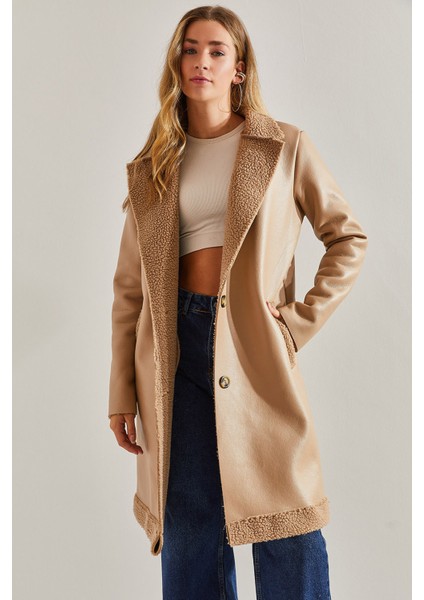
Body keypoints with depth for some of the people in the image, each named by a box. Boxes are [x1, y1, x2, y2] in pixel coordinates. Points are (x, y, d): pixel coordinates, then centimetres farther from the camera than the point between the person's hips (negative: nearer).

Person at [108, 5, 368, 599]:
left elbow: (349, 237, 7)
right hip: (178, 349, 3)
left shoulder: (286, 147, 5)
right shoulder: (152, 168, 11)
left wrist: (302, 318, -4)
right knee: (189, 538, 9)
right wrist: (122, 394, 4)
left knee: (285, 534, 3)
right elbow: (129, 287, 9)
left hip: (255, 350, -2)